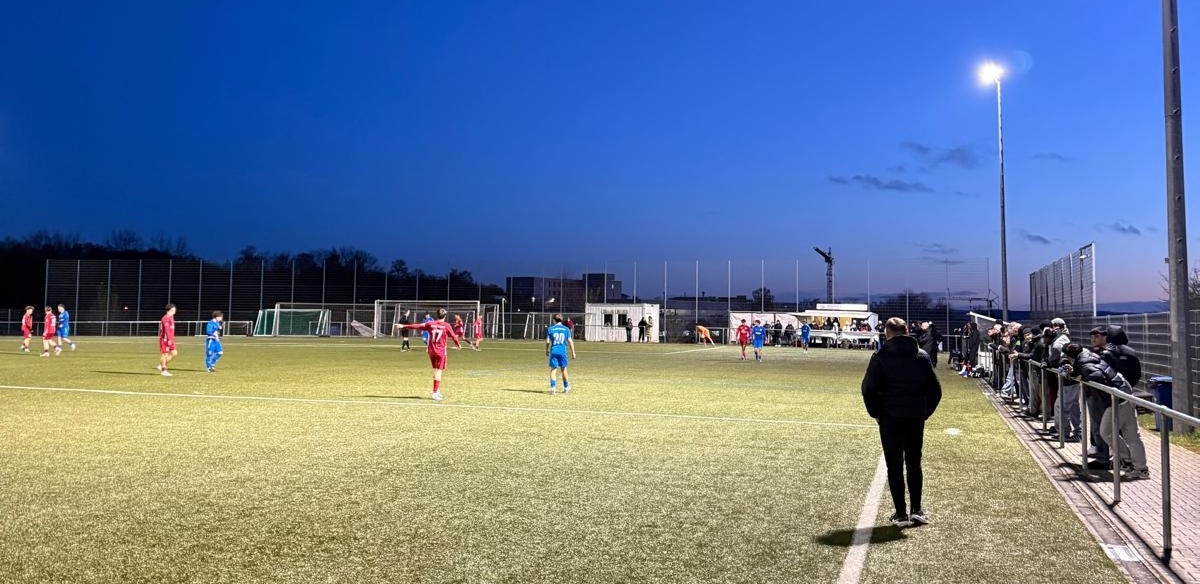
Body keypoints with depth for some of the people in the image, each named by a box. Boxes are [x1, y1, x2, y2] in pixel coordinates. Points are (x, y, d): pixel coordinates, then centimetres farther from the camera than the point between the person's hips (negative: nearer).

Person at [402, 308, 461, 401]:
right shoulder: (447, 326, -8)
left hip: (431, 351, 4)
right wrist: (458, 345, 17)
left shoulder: (430, 324, 0)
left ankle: (438, 390, 25)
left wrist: (404, 326, 9)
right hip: (441, 351, -4)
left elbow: (417, 326, 1)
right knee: (439, 371, -3)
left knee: (436, 371, 18)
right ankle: (435, 393, -9)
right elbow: (453, 337, -1)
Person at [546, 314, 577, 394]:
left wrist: (547, 351, 14)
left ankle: (553, 388, -8)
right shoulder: (566, 329, 3)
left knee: (553, 369, 2)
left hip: (553, 351, -1)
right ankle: (566, 388, 22)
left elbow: (547, 341, 1)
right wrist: (573, 352, 8)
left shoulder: (550, 329, 1)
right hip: (562, 352, 1)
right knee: (563, 369, 14)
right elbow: (570, 341, 2)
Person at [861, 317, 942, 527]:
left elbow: (868, 389, -11)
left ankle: (901, 514, 5)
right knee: (914, 463, 16)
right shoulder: (922, 356, 5)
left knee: (894, 466, 4)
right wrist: (924, 412, 11)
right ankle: (917, 510, 17)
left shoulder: (880, 357, -7)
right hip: (916, 419, 3)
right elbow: (935, 390, 5)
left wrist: (876, 413, 1)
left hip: (890, 418, -3)